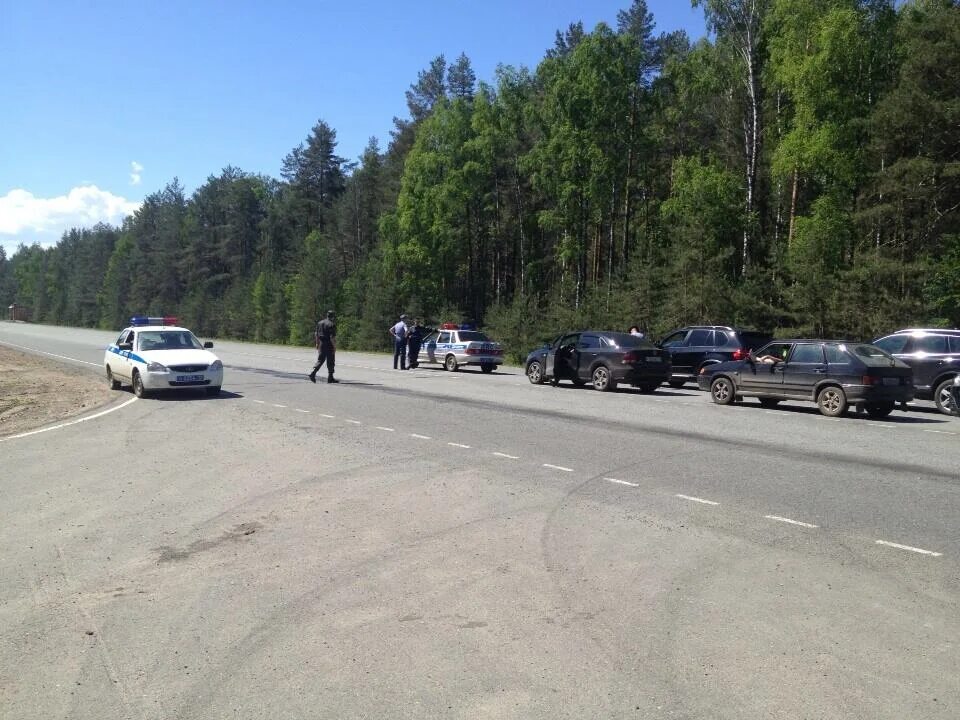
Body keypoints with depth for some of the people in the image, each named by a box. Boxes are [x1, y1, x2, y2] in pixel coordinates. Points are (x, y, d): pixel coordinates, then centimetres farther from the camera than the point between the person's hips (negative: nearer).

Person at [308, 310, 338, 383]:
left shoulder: (320, 323, 10)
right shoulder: (332, 325, -13)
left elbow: (316, 334, 14)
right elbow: (332, 337, -19)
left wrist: (317, 343, 22)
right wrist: (334, 347, -14)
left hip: (321, 344, 6)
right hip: (329, 345, -6)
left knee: (320, 360, 12)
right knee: (330, 362, 3)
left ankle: (313, 373, -5)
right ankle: (330, 378, 9)